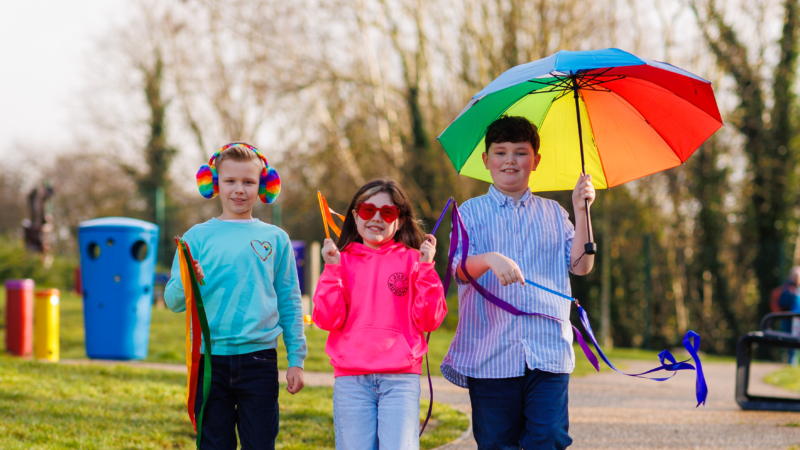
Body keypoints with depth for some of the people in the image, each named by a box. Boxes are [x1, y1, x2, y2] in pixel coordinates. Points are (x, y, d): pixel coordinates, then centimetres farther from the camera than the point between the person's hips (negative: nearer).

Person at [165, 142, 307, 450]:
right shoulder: (198, 236, 5)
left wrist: (296, 358, 6)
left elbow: (290, 304, 11)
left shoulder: (275, 239, 8)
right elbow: (173, 301, 2)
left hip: (259, 358, 0)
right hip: (209, 358, 0)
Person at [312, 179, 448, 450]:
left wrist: (426, 268, -7)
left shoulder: (411, 260, 8)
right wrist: (332, 269, -6)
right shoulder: (342, 261, 11)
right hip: (351, 379, 1)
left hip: (401, 378, -1)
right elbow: (327, 320, 1)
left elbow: (429, 320, 0)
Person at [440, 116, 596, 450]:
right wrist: (491, 259, -28)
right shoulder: (472, 212, 9)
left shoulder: (551, 213, 15)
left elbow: (580, 266, 5)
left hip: (548, 351, 1)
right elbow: (460, 268, -6)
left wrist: (580, 211, -3)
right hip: (490, 355, -1)